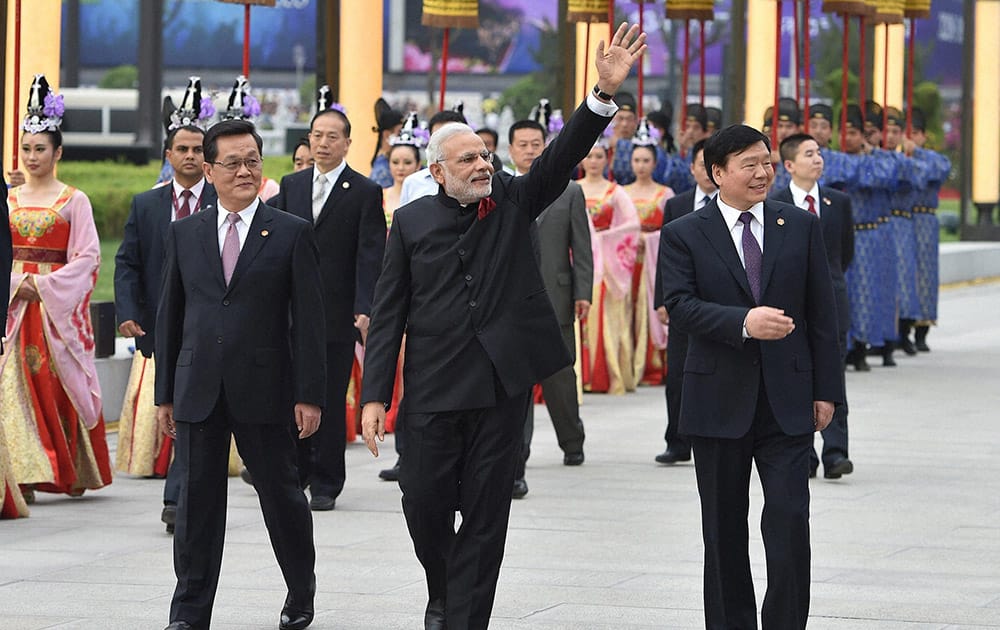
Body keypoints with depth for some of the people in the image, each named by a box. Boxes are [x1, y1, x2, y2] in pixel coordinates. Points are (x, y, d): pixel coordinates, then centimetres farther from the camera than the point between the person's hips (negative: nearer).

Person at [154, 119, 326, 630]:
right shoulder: (184, 233, 9)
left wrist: (309, 395, -8)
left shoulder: (291, 234, 0)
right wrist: (165, 392, 8)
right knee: (198, 498, 3)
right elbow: (169, 315, 11)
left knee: (280, 491, 8)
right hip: (198, 390, 2)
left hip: (264, 390, -2)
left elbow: (308, 320, -2)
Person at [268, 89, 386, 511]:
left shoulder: (365, 193, -1)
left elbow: (370, 256, -6)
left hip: (337, 313, -4)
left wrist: (364, 311, -15)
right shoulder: (291, 186, 12)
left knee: (331, 401, 0)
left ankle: (325, 484, 8)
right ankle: (295, 474, 17)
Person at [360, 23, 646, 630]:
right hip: (434, 390, 0)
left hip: (503, 385, 0)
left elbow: (563, 156, -9)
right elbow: (389, 314, 3)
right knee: (424, 503, 4)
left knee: (486, 516, 3)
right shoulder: (412, 222, 3)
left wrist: (606, 93, -24)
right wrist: (375, 395, -3)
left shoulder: (513, 202, 5)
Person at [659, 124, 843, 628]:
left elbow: (821, 313, 7)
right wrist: (744, 322, -26)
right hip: (719, 401, 0)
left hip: (787, 400, 0)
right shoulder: (684, 235, 1)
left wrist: (826, 390, 2)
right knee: (724, 529, 9)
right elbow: (680, 305, -12)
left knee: (789, 519, -9)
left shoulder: (801, 227, 6)